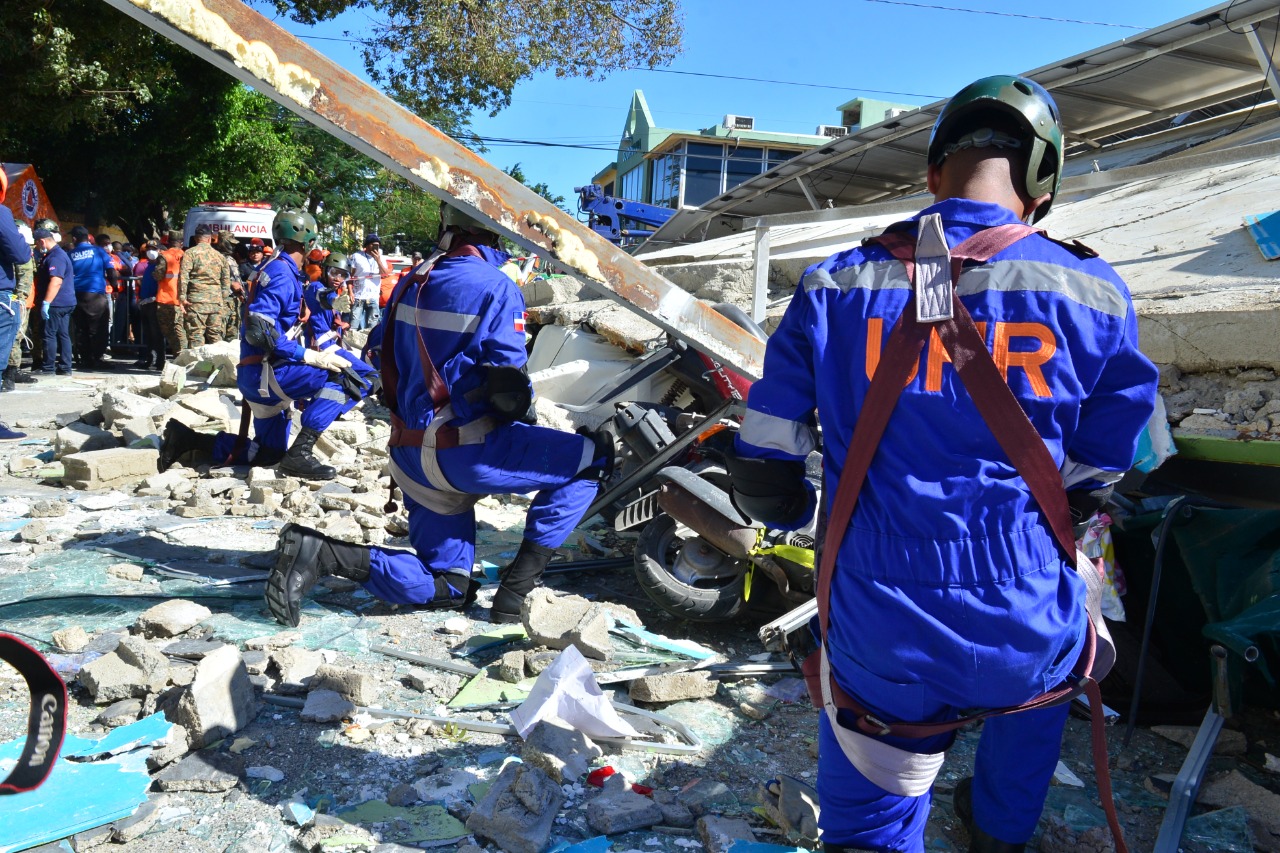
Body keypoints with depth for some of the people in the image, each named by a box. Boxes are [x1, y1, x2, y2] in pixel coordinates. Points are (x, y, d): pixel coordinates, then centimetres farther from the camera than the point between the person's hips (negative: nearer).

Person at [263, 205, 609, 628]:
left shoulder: (411, 283, 11)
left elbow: (383, 355, 19)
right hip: (464, 453, -8)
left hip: (410, 454, 8)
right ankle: (519, 581, -5)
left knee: (442, 588, 17)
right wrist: (524, 408, 7)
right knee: (592, 456, 1)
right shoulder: (496, 290, -11)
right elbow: (509, 389, -15)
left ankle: (319, 551, -1)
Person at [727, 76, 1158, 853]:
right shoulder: (1096, 295, -8)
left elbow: (763, 479, -5)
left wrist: (807, 515, 18)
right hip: (1028, 644, 1)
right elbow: (1093, 495, 2)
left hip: (882, 652, -1)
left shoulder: (836, 286, -7)